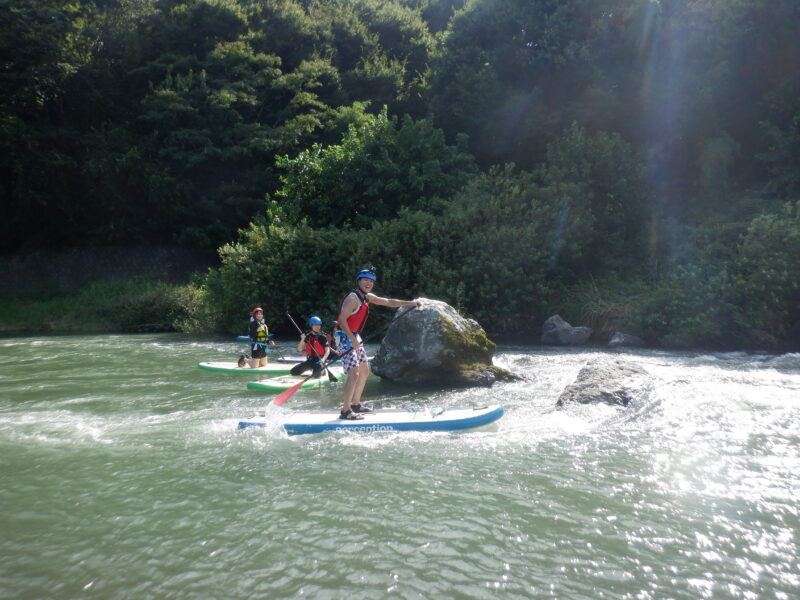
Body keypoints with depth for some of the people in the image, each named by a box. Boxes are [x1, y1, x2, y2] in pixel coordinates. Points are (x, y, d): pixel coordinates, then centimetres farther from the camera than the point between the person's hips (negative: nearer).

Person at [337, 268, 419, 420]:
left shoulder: (367, 297, 13)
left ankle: (355, 404, 27)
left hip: (355, 338, 10)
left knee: (364, 372, 16)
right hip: (346, 339, -10)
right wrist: (352, 339, -27)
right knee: (354, 374, -17)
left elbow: (388, 302, 22)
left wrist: (410, 303, 24)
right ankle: (345, 411, -15)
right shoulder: (353, 297, -16)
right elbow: (342, 319, -23)